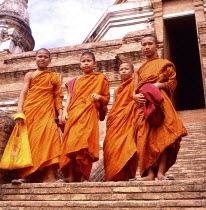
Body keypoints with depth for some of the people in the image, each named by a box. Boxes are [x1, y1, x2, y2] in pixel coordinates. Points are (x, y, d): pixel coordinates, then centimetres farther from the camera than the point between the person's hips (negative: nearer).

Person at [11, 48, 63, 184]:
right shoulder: (30, 75, 17)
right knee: (28, 141, -6)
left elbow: (57, 96, 12)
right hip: (30, 111, 1)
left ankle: (49, 177, -21)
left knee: (47, 141, -15)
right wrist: (19, 112, -10)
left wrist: (60, 113, -3)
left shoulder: (53, 76, 19)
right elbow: (23, 93, 5)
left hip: (47, 112, 0)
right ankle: (25, 175, -6)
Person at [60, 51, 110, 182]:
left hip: (89, 114, -4)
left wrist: (99, 97, -9)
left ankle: (83, 176, -14)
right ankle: (70, 175, -5)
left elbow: (107, 98, 13)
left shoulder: (101, 78, 16)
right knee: (70, 143, -7)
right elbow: (69, 97, 17)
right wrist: (65, 111, 1)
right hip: (73, 115, 4)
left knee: (85, 142, -17)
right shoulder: (76, 81, 26)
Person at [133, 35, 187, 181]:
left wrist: (160, 84, -11)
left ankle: (161, 173, -20)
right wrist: (135, 96, -5)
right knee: (146, 137, -8)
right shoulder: (139, 69, 27)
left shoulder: (165, 64, 17)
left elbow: (173, 82, 8)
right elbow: (135, 89, 18)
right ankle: (150, 174, -11)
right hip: (143, 104, 4)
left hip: (160, 102, -3)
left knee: (162, 135, -17)